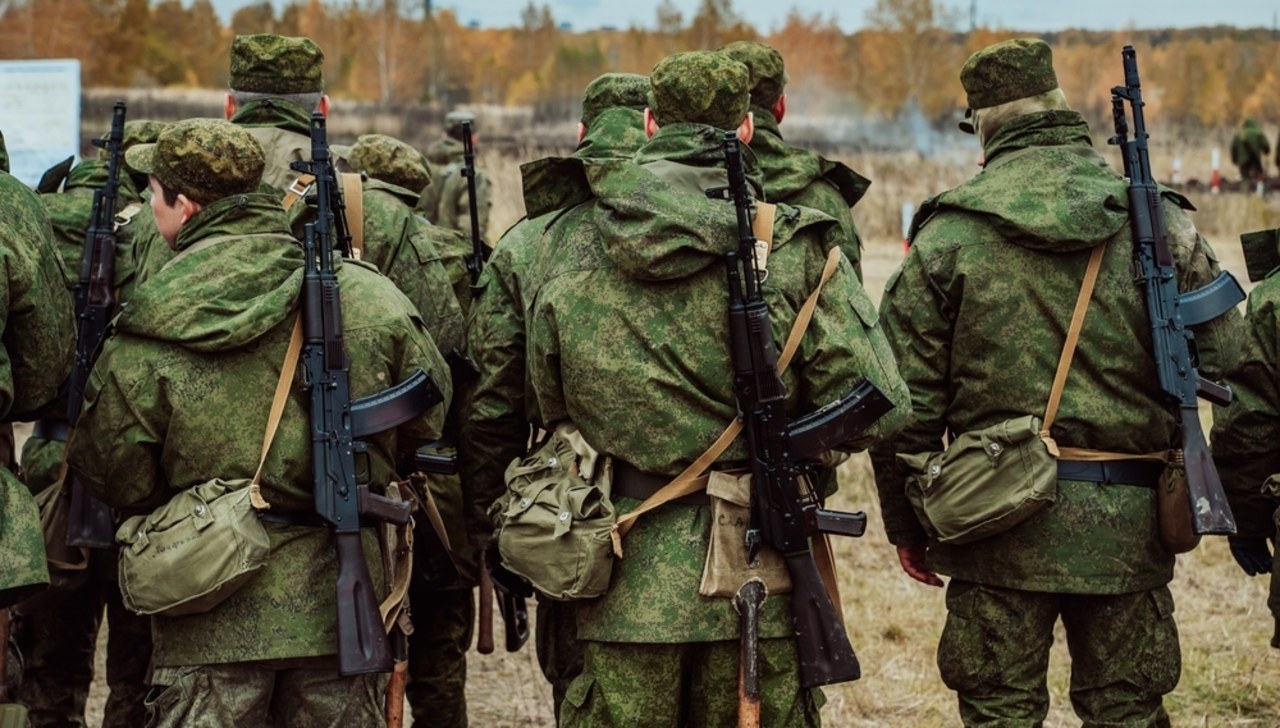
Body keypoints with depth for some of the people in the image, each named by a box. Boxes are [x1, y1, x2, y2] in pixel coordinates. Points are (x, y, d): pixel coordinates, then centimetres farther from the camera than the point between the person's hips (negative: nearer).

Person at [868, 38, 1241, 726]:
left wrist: (905, 522, 8)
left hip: (1000, 523, -1)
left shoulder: (949, 235, -3)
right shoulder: (1158, 224, 0)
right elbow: (1222, 363, 1)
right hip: (1128, 523, 1)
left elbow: (907, 397, -2)